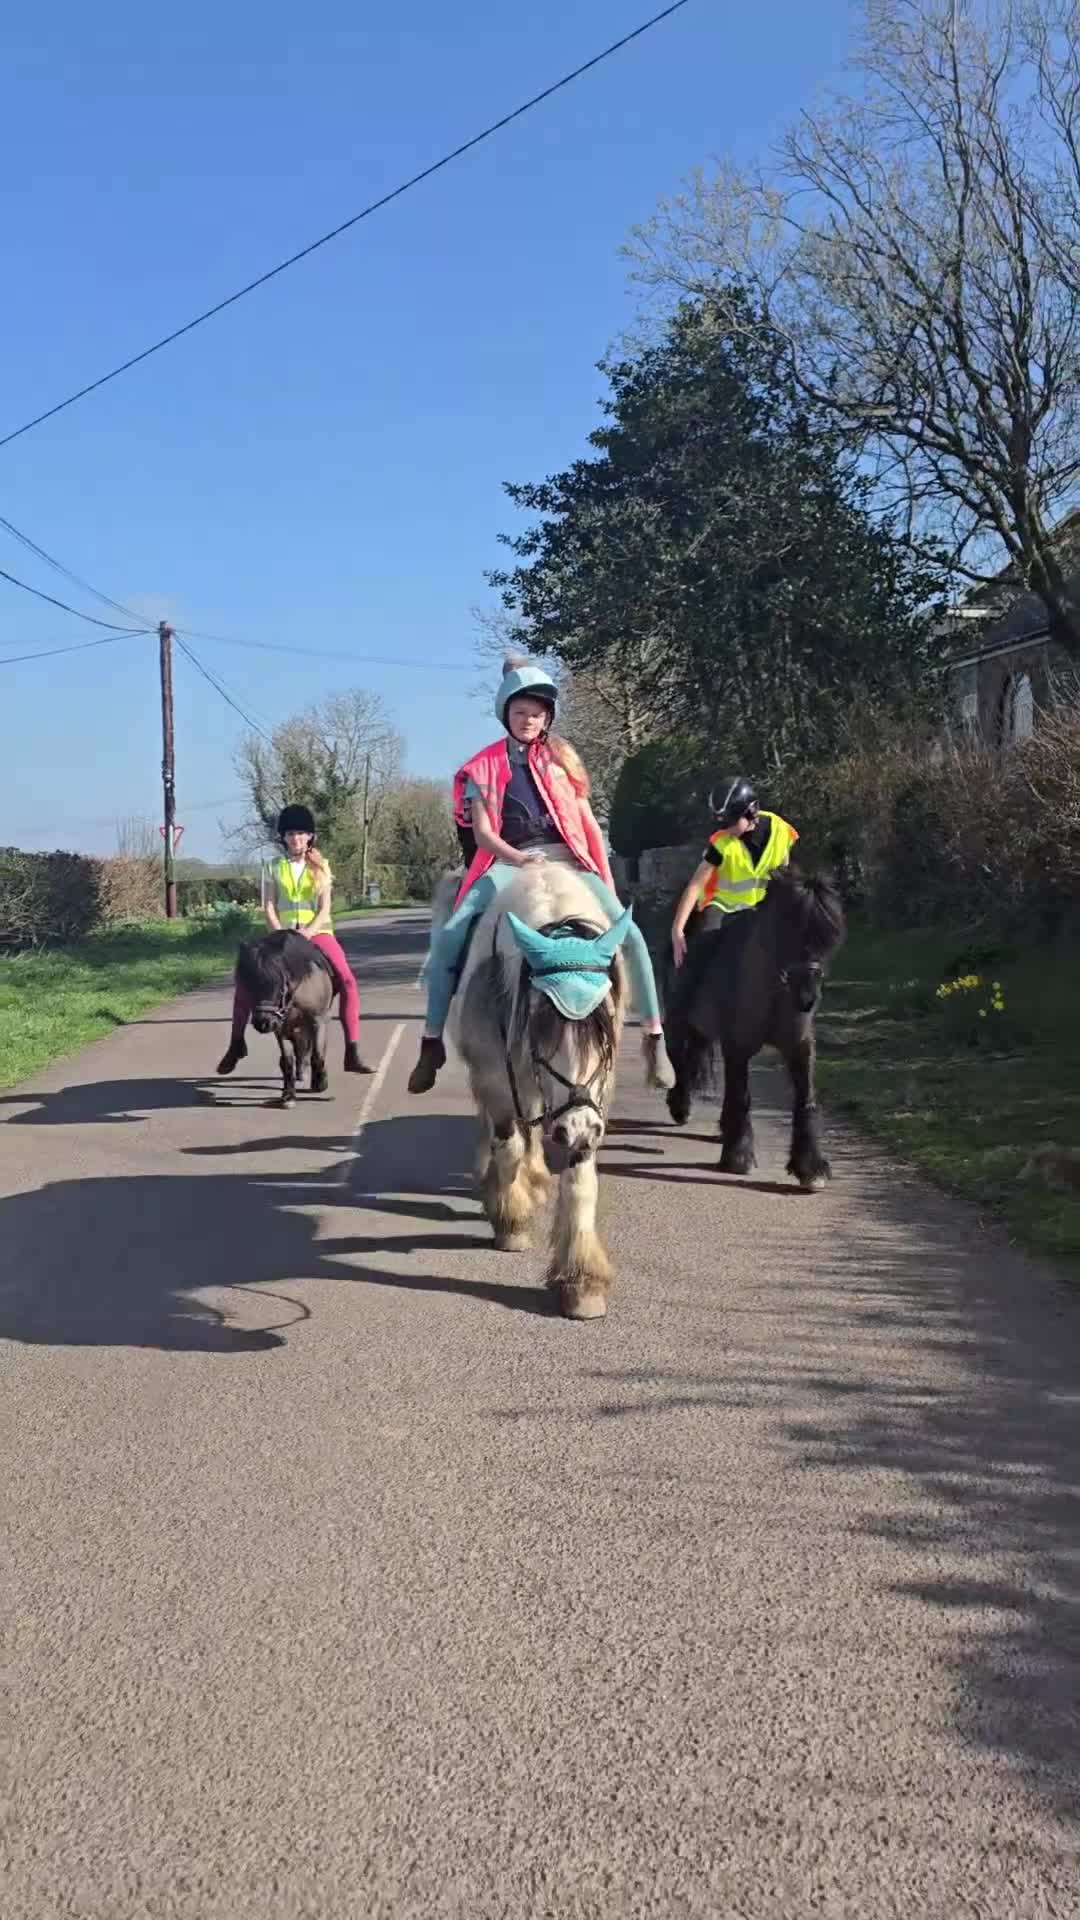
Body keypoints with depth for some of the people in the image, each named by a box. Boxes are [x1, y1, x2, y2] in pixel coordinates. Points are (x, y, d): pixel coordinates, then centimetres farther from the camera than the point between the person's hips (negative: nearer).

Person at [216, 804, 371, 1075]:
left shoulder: (321, 866, 6)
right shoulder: (274, 867, 6)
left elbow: (324, 909, -2)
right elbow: (268, 907, 0)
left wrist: (309, 931, -19)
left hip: (316, 932, -1)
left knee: (347, 981, -23)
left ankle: (352, 1054, -21)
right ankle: (236, 1044, 4)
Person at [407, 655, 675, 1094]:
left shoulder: (561, 758, 12)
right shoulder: (485, 766, 6)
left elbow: (589, 823, 12)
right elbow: (481, 831, -1)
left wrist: (607, 879, 5)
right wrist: (518, 858, -20)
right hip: (507, 863, -1)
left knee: (629, 934, -19)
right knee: (448, 939, -23)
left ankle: (654, 1037, -9)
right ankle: (432, 1042, -11)